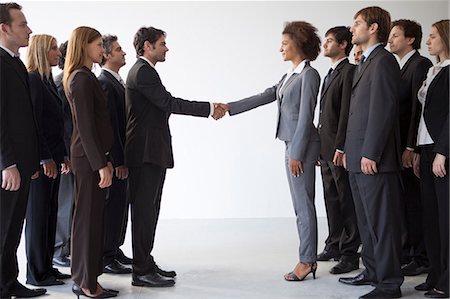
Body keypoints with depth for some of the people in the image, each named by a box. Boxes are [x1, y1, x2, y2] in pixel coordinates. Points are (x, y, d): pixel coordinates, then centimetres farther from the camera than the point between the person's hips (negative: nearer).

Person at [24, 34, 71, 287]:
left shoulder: (48, 80, 16)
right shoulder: (33, 80, -12)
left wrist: (63, 156, 15)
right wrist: (46, 159, -18)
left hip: (52, 157, 9)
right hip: (40, 159, -9)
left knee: (51, 212, 12)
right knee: (38, 213, -1)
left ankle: (46, 266, 20)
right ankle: (36, 273, 8)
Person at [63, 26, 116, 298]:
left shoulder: (85, 76, 16)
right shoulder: (82, 78, -14)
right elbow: (85, 126, -19)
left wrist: (106, 159, 17)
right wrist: (101, 164, -20)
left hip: (94, 155, 10)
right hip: (89, 157, -10)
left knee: (91, 217, 13)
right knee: (89, 218, -3)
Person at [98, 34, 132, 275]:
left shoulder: (117, 81, 15)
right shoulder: (105, 83, -15)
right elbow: (109, 124, -20)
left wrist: (123, 157, 15)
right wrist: (118, 160, -21)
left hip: (121, 153, 10)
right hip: (114, 156, -10)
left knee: (119, 204, 16)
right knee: (113, 205, -3)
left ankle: (114, 249, 27)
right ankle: (107, 259, 6)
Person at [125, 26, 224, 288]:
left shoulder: (144, 70, 19)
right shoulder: (143, 71, -13)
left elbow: (165, 105, 17)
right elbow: (169, 103, -20)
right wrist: (209, 108, -15)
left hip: (152, 151, 11)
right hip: (146, 151, -11)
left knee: (147, 210, 14)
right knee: (144, 210, -7)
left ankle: (146, 263, 23)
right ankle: (142, 271, -1)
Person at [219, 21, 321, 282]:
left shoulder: (309, 74, -10)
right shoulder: (289, 75, 16)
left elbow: (306, 116, -15)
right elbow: (265, 96, 16)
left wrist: (296, 153, -17)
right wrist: (229, 107, 12)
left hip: (302, 145, -9)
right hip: (292, 143, 9)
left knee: (304, 204, -4)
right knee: (301, 204, 10)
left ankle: (306, 260, 3)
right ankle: (309, 258, 17)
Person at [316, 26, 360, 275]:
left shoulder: (349, 71, -9)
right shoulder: (330, 74, 20)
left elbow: (347, 111, -17)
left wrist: (340, 148, -21)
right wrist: (320, 147, 14)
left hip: (339, 148, -9)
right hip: (326, 148, 9)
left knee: (347, 201, -3)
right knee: (332, 199, 15)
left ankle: (350, 254, 2)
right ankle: (335, 245, 25)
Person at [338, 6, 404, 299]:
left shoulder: (383, 60, -11)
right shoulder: (365, 63, 19)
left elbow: (384, 109, -18)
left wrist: (370, 153, -20)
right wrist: (349, 150, 15)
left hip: (374, 158, -10)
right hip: (358, 157, 10)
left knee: (382, 220, -3)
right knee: (367, 219, 17)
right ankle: (373, 271, 28)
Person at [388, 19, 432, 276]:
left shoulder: (421, 65, -9)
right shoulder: (397, 66, 17)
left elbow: (420, 108, -16)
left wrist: (410, 147, -20)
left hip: (411, 147, -8)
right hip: (397, 145, 8)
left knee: (414, 202, -2)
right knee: (402, 201, 12)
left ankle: (422, 258, 8)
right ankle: (406, 252, 22)